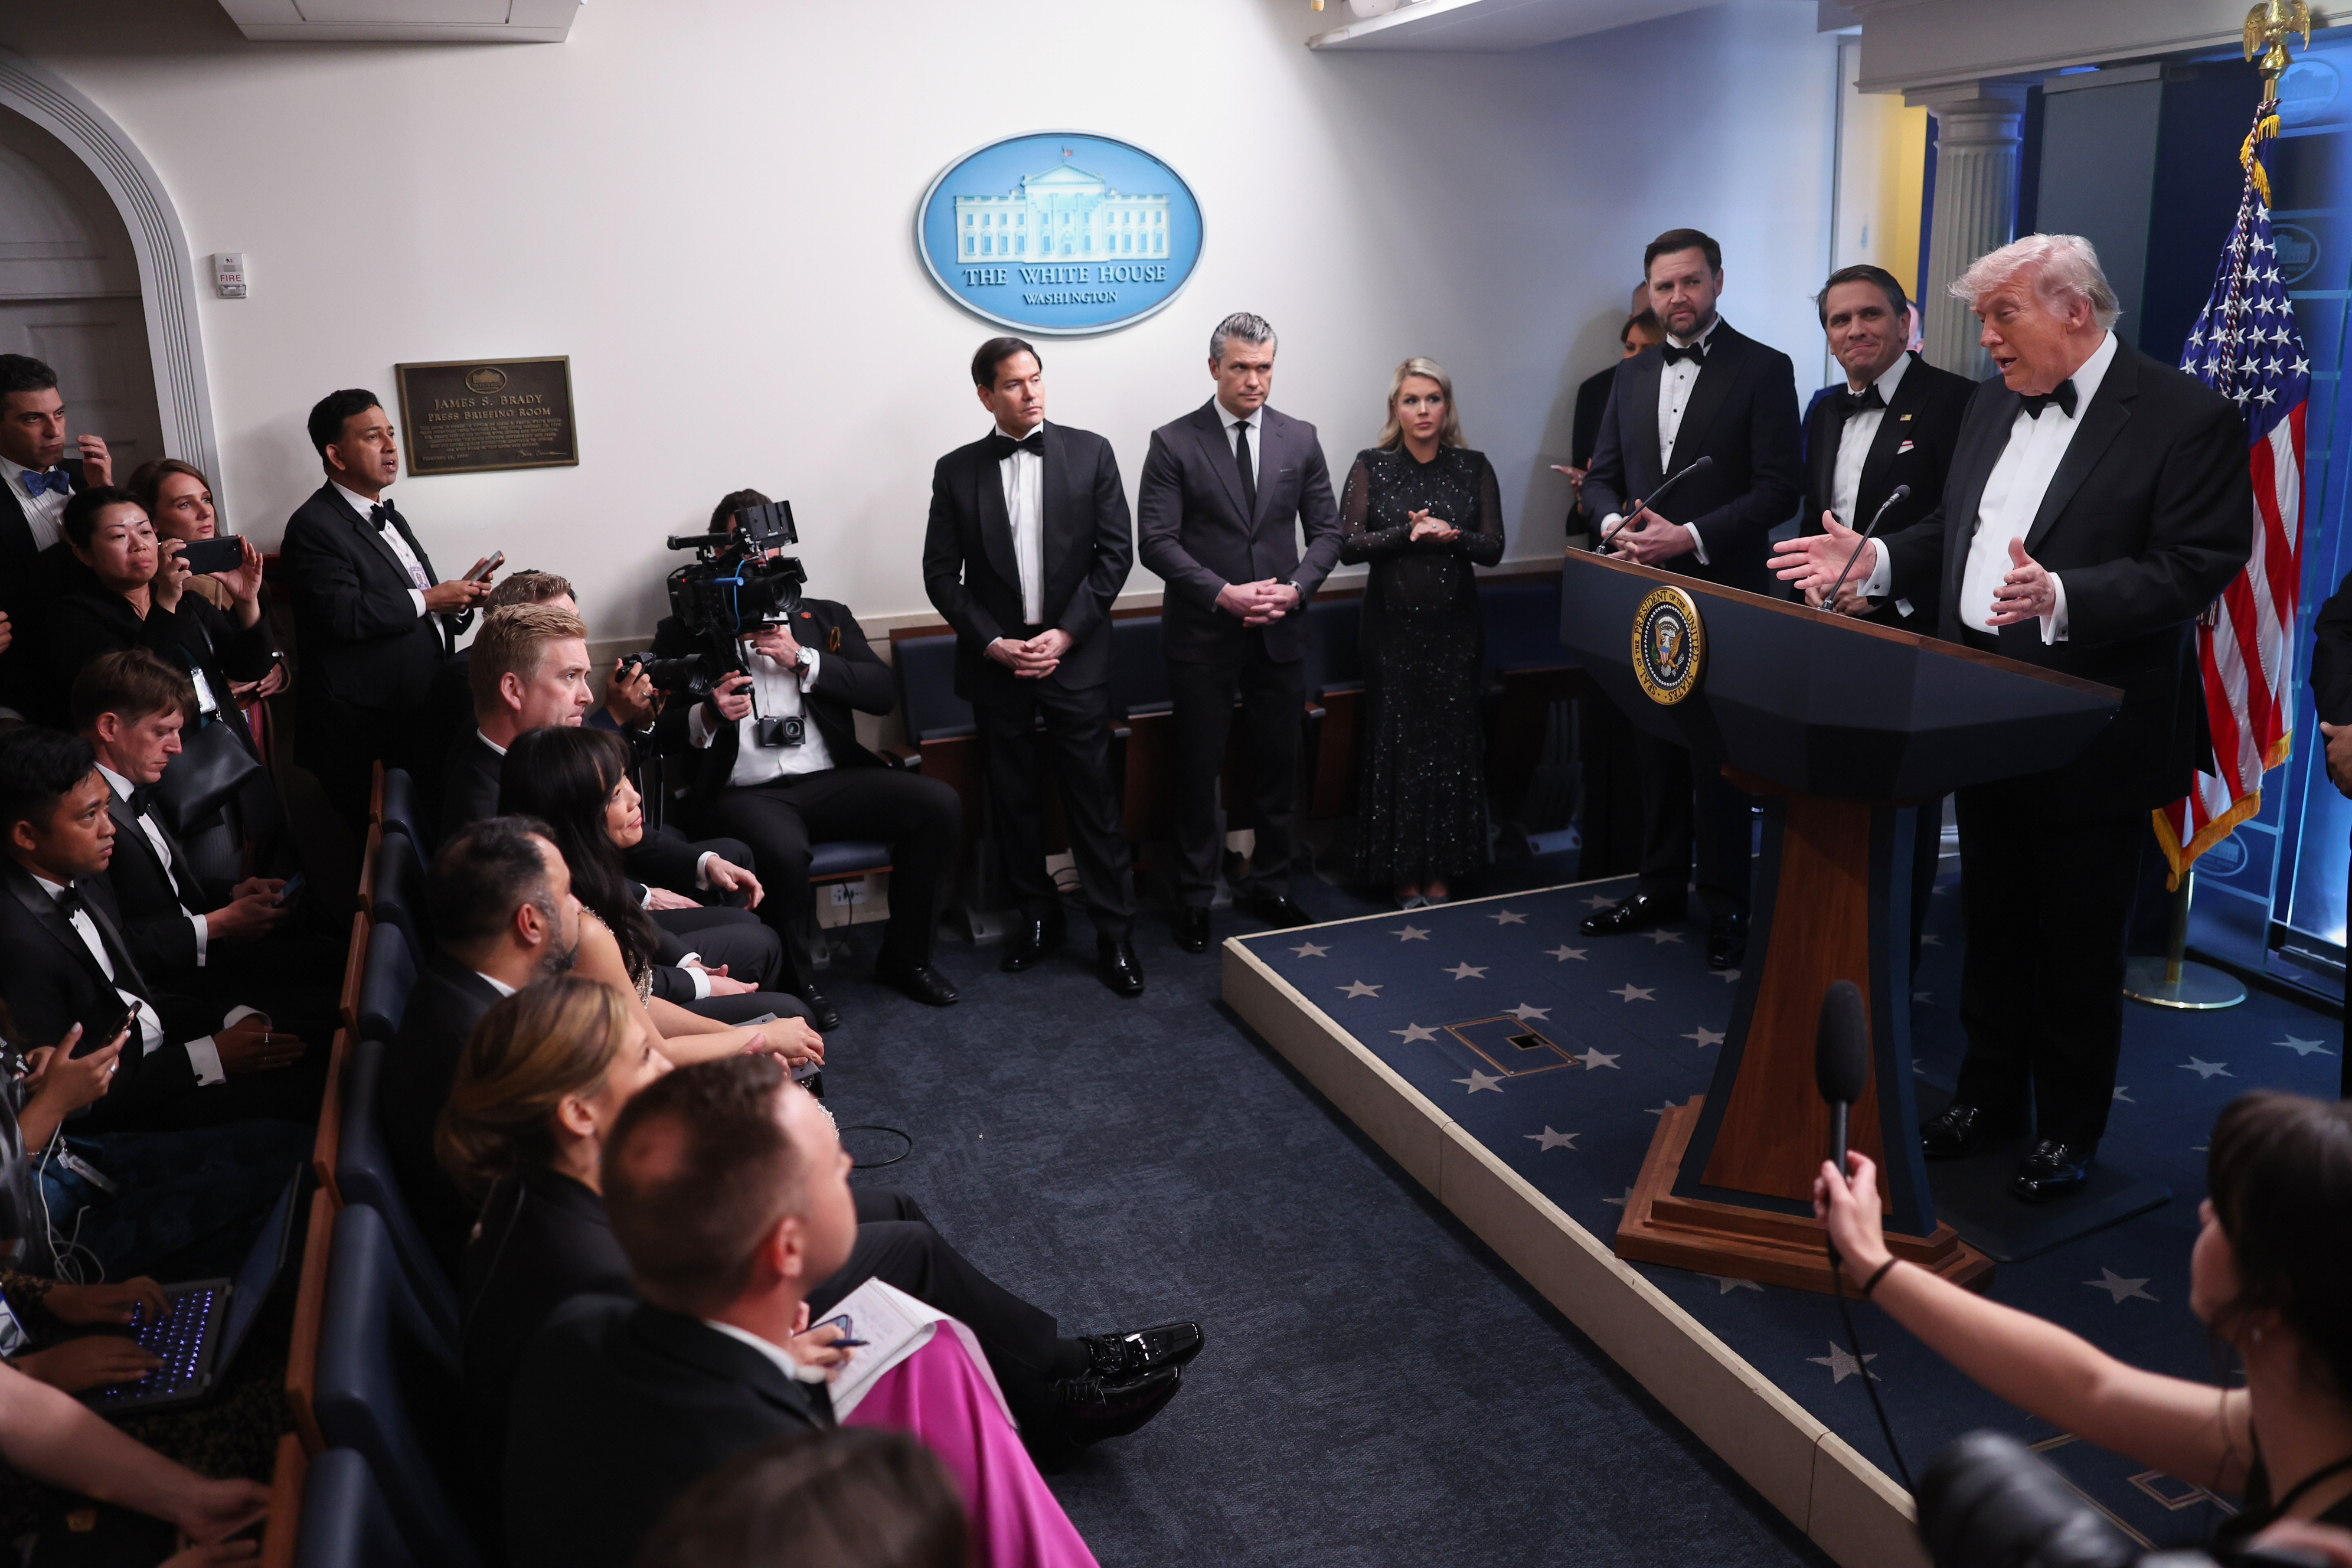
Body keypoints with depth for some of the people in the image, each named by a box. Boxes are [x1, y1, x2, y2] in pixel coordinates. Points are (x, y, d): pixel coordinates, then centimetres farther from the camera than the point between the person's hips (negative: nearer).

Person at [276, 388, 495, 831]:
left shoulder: (389, 517, 20)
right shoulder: (314, 526, -9)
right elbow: (346, 615, -22)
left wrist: (461, 598, 4)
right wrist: (428, 600, -13)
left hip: (424, 720, 8)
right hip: (368, 734, -8)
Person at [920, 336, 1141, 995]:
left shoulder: (1089, 452, 2)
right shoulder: (956, 471, 4)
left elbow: (1115, 552, -2)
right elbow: (942, 575, 4)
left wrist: (1064, 634, -10)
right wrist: (992, 642, -8)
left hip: (1076, 657, -2)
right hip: (997, 663, 2)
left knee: (1094, 800, -1)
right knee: (1013, 802, 10)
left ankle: (1114, 936, 8)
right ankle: (1038, 920, 26)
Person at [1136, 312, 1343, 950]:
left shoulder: (1300, 439, 5)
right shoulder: (1174, 443, -5)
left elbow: (1326, 530, 6)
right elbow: (1156, 540, -10)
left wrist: (1296, 587, -12)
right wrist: (1223, 594, -19)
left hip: (1280, 633, 3)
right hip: (1202, 634, -3)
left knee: (1278, 765, 12)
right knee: (1199, 770, 6)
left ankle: (1269, 885, 28)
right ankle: (1195, 897, 19)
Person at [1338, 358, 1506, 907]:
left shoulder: (1473, 467, 5)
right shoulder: (1372, 466, 1)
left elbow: (1493, 548, 2)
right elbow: (1347, 544, -6)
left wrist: (1452, 536, -17)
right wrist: (1408, 534, -17)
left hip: (1454, 625, 1)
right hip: (1393, 625, -1)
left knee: (1452, 741, 2)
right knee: (1396, 741, 0)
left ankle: (1441, 869, 13)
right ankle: (1402, 870, 12)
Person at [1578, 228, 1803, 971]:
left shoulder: (1764, 370, -5)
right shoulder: (1632, 374, 12)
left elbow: (1778, 490, -11)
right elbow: (1602, 475, 15)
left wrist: (1692, 537, -21)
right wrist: (1616, 523, -7)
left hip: (1721, 595, -5)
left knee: (1720, 761, 0)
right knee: (1654, 749, 13)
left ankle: (1726, 909, 12)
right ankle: (1660, 887, 25)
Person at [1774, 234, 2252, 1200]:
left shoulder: (2187, 419, -13)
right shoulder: (1993, 404, 9)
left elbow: (2195, 569, -20)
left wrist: (2060, 599, -33)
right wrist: (1874, 559, -1)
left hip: (2093, 738, -6)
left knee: (2079, 946, 7)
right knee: (1991, 924, 18)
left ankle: (2069, 1130, 24)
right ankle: (1988, 1096, 34)